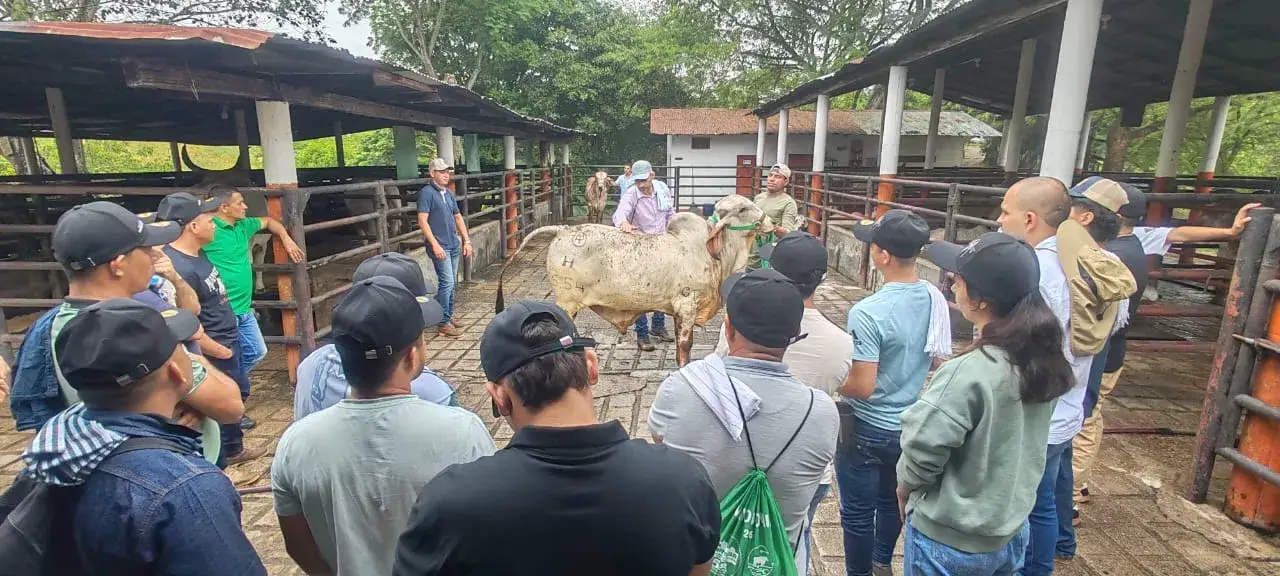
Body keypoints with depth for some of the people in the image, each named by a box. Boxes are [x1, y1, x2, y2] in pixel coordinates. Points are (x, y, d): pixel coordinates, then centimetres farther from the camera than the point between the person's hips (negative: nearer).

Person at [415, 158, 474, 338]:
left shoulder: (449, 193, 15)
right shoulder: (426, 193, -9)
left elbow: (458, 217, 21)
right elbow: (422, 221, -15)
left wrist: (466, 240, 15)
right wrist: (435, 245, -20)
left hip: (454, 245, 8)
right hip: (440, 246, -8)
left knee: (451, 283, 13)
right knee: (447, 282, -11)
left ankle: (448, 317, 24)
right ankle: (444, 323, -4)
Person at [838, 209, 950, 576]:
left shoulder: (868, 312, -28)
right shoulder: (936, 299, -6)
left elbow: (862, 387, -26)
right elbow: (936, 362, 7)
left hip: (869, 429, -7)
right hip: (912, 424, 8)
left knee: (858, 512, 13)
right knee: (892, 499, 28)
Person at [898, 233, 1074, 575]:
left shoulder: (967, 374, -30)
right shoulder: (1043, 360, -7)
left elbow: (922, 452, -24)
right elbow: (1017, 446, 5)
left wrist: (905, 487, -5)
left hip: (950, 542, -6)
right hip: (1012, 531, 7)